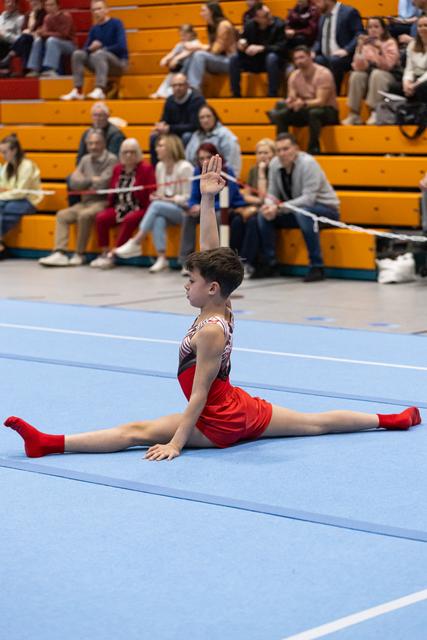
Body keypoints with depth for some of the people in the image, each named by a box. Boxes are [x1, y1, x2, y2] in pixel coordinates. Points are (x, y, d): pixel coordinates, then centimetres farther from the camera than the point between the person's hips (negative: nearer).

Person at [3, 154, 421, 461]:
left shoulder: (210, 330, -25)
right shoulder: (222, 306, -2)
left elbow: (200, 395, -27)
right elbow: (210, 252, -1)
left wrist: (176, 442, -29)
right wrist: (207, 200, -7)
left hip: (220, 423, -9)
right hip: (242, 409, 9)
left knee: (135, 432, -19)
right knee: (317, 423, 19)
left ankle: (49, 443, -28)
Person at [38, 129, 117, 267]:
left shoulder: (111, 160, -8)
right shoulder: (85, 159, 13)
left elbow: (102, 184, -18)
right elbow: (74, 182, 4)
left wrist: (85, 182, -1)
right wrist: (92, 180, -8)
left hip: (103, 202, -7)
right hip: (85, 202, 7)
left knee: (84, 215, -32)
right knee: (62, 215, -10)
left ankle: (79, 255, -20)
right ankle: (60, 253, -20)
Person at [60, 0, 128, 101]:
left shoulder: (116, 23, -6)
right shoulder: (94, 29, 9)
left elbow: (121, 46, -17)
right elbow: (85, 48, 6)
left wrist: (101, 49, -15)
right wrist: (91, 48, -18)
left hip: (119, 62, -5)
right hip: (101, 63, 5)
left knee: (99, 54, -35)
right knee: (78, 54, -15)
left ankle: (100, 90, -48)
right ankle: (77, 91, -25)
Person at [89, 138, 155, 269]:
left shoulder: (146, 168, -5)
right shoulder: (118, 169, 13)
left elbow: (152, 192, -10)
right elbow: (112, 190, 21)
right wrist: (111, 206, 4)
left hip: (138, 209, -6)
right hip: (120, 208, 6)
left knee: (129, 220, -36)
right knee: (100, 218, -20)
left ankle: (112, 256, -31)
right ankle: (104, 253, -16)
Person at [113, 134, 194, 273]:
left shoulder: (184, 168, -13)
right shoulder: (160, 166, 8)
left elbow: (187, 199, -13)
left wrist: (167, 199, -18)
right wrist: (157, 196, -8)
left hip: (183, 211, -5)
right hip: (165, 209, 5)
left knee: (156, 205, -31)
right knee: (158, 219, -31)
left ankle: (135, 243, -32)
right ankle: (161, 259, -39)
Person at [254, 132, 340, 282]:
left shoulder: (308, 163, -23)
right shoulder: (275, 164, -5)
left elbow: (308, 199, -30)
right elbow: (272, 193, 1)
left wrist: (280, 207, -38)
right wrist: (269, 205, -24)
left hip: (326, 209, -7)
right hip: (295, 212, 7)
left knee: (302, 212, -38)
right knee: (264, 215, -10)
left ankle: (317, 267, -30)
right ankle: (270, 264, 3)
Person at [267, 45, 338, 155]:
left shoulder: (323, 74, -17)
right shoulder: (294, 76, 2)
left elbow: (321, 101, -24)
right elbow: (291, 99, -2)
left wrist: (303, 103, -42)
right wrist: (289, 102, -28)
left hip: (327, 111, -5)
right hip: (305, 111, 6)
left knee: (314, 112, -40)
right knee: (279, 115, -16)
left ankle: (314, 148, -30)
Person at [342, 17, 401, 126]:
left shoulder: (390, 43, -8)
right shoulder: (366, 44, 2)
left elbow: (387, 65, -23)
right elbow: (359, 67, -9)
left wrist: (380, 48, -32)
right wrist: (359, 48, -19)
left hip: (390, 77, -4)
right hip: (370, 77, 4)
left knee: (377, 74, -33)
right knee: (356, 75, -24)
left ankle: (375, 113, -33)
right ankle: (354, 115, -23)